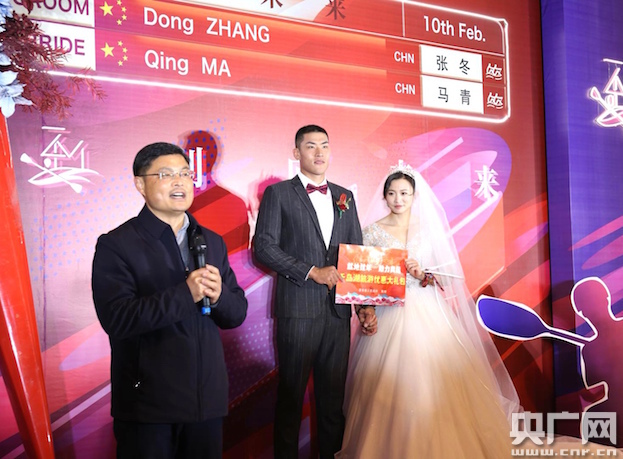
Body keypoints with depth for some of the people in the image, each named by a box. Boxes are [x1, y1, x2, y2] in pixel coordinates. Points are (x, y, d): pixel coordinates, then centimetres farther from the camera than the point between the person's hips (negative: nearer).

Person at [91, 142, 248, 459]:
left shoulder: (212, 242, 8)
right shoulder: (115, 245, -8)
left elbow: (237, 313, 7)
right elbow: (116, 319, -19)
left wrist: (218, 295, -14)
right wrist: (185, 293, -25)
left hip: (207, 398, 5)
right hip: (147, 404, -4)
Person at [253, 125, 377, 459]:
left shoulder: (344, 197, 14)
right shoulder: (278, 193, 1)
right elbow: (263, 247, -8)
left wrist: (366, 305, 5)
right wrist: (312, 272, -13)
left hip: (338, 309, 4)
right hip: (298, 309, -4)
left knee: (333, 393, 10)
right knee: (291, 393, 6)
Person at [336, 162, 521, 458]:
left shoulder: (429, 229, 7)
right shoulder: (372, 232, 2)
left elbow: (444, 278, 5)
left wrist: (422, 274, -13)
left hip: (427, 315, 1)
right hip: (388, 315, -1)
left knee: (433, 385, -1)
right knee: (389, 387, -2)